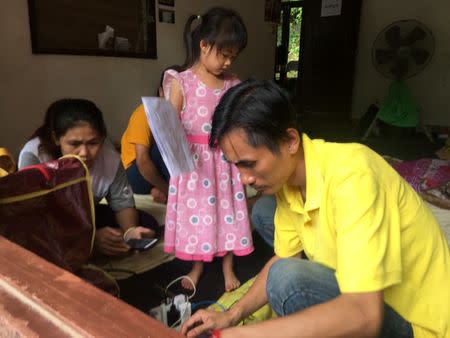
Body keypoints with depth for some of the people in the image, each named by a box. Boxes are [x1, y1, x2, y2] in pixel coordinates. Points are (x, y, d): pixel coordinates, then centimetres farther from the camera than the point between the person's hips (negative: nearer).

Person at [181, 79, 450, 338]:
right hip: (360, 295, 8)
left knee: (290, 279, -31)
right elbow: (283, 258, 5)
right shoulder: (287, 174, -6)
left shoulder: (352, 176, -31)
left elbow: (362, 315, -36)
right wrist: (232, 316, -6)